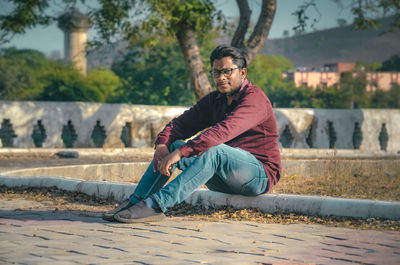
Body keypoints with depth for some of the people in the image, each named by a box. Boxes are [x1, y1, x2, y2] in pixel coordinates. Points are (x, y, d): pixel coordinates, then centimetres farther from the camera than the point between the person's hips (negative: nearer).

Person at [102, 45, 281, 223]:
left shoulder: (254, 99, -15)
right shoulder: (214, 100, 12)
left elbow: (223, 131, -31)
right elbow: (181, 124, 5)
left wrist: (181, 153, -37)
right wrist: (161, 145, -18)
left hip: (260, 176, -8)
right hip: (223, 181, 8)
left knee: (213, 150, -35)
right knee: (172, 145, -5)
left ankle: (156, 205, -41)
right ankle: (135, 201, -17)